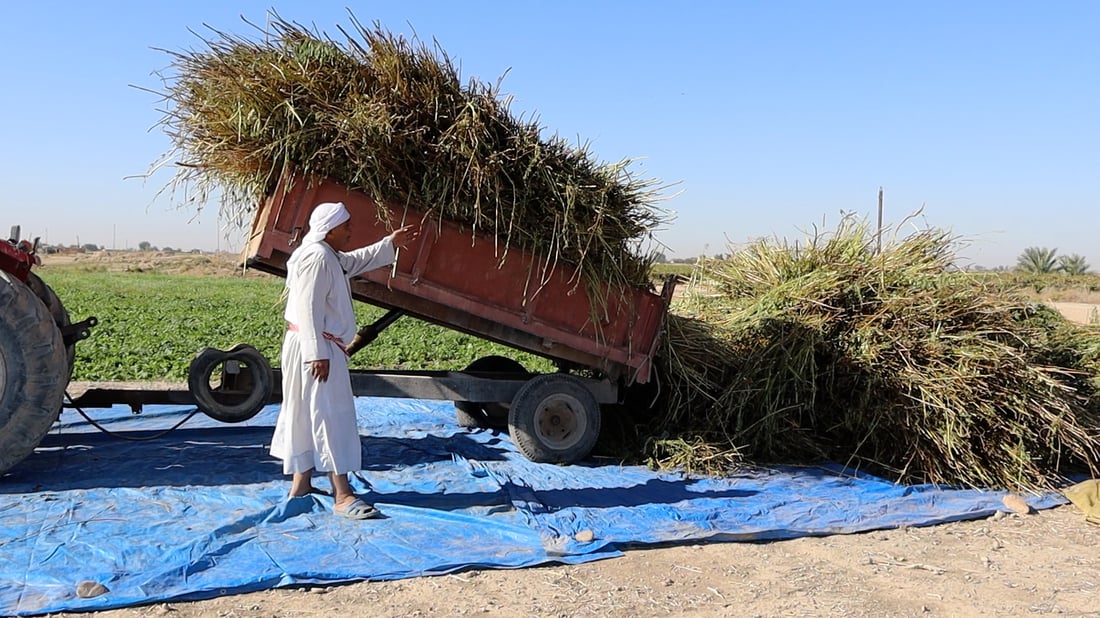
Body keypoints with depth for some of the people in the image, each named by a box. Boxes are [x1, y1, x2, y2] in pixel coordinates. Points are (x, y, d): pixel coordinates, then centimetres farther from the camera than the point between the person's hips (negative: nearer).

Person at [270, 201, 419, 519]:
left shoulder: (331, 257, 15)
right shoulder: (317, 258, -17)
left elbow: (358, 261, 33)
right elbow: (309, 309, -22)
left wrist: (391, 243, 27)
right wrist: (318, 354, -24)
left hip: (318, 347, 11)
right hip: (314, 347, -11)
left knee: (307, 415, 15)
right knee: (331, 415, -10)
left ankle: (300, 484, 24)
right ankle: (342, 495, -8)